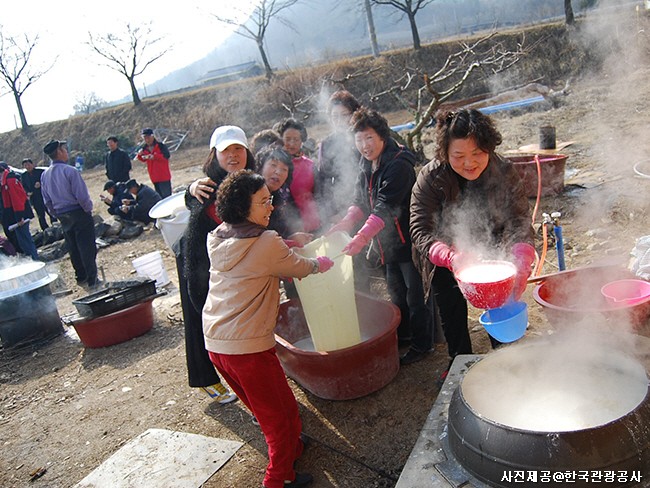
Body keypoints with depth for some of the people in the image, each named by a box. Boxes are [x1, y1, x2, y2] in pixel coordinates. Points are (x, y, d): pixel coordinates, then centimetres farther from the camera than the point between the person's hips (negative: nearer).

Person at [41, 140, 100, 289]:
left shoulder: (45, 175, 3)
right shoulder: (70, 171, -18)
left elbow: (47, 201, 10)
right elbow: (82, 196, -19)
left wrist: (57, 215, 19)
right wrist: (88, 209, -3)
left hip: (63, 217, 7)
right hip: (79, 214, -7)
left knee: (73, 249, 16)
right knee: (87, 248, 0)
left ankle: (81, 277, 26)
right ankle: (92, 280, 3)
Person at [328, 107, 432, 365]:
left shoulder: (399, 165, -23)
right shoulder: (367, 165, 5)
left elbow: (386, 207, -31)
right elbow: (361, 200, 6)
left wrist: (363, 237, -38)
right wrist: (347, 221, -12)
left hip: (407, 239, -8)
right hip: (387, 242, 9)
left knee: (415, 295, 5)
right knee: (396, 292, 23)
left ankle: (421, 343, 22)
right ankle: (403, 334, 42)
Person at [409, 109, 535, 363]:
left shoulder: (504, 173, -19)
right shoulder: (430, 178, -25)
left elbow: (519, 223, -23)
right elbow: (421, 232, -31)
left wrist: (522, 263, -43)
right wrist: (451, 257, -51)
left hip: (492, 254, 2)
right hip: (445, 265, -1)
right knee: (452, 313, 5)